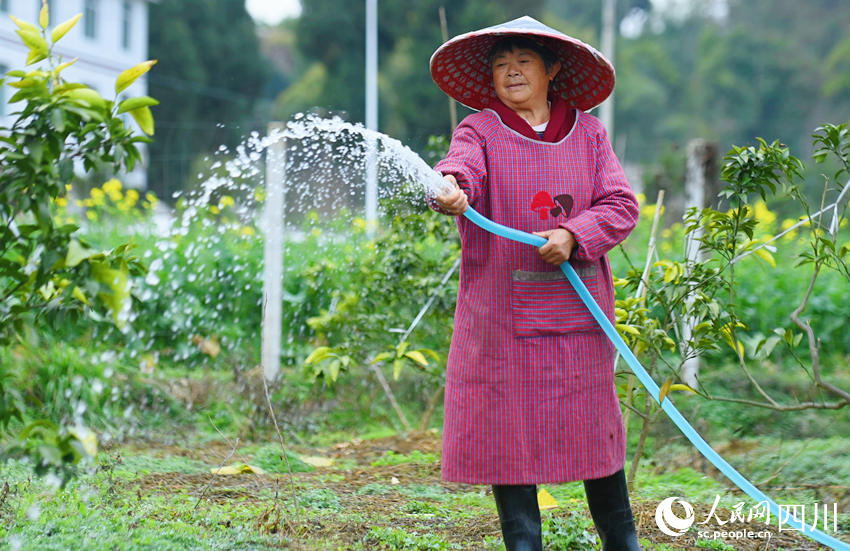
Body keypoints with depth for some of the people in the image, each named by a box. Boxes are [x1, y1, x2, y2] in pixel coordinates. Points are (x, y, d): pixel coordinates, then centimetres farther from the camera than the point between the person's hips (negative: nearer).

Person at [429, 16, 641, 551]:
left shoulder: (588, 131, 9)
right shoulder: (481, 131, 2)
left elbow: (621, 205, 1)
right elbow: (462, 165, -22)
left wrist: (573, 235, -17)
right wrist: (450, 188, -46)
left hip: (577, 308, 2)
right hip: (502, 312, -2)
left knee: (592, 423, 8)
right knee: (507, 427, -2)